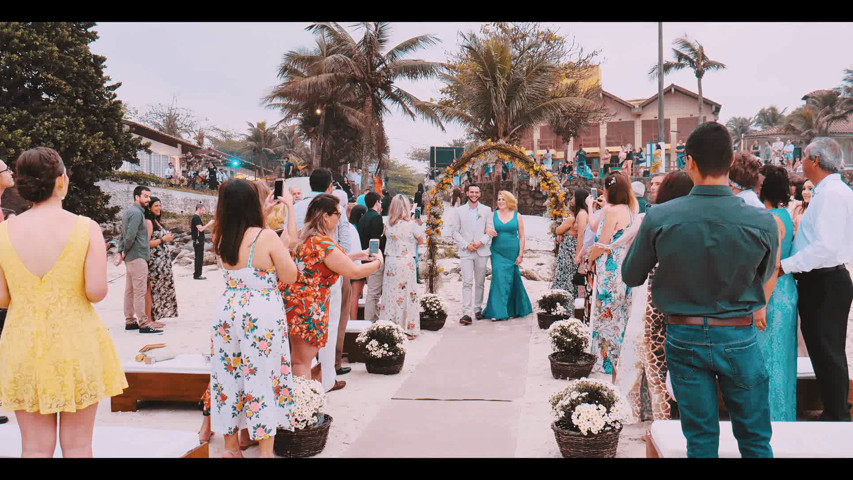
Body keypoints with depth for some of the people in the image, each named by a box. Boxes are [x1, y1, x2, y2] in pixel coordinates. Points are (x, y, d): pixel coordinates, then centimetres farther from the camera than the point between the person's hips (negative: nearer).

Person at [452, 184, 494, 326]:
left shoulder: (486, 210, 8)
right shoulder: (459, 210, 6)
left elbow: (490, 230, 4)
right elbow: (454, 231, 3)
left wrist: (481, 242, -12)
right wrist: (466, 245, -9)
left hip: (482, 251, 2)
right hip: (466, 252, -2)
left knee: (480, 283, 9)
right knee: (467, 282, -10)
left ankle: (478, 309, 22)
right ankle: (466, 313, -15)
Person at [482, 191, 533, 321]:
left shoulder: (517, 216, 4)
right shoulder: (493, 215, 6)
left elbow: (522, 237, 4)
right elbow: (486, 229, 10)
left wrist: (521, 254, -3)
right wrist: (487, 230, -15)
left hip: (512, 253, 0)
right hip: (497, 253, 0)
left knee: (512, 280, 4)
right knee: (499, 278, -9)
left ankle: (514, 310, 20)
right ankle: (498, 312, -9)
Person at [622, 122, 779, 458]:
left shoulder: (659, 218, -15)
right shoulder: (762, 223, -15)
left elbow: (631, 276, -1)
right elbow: (766, 276, 6)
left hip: (684, 337, 1)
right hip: (738, 339, -1)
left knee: (701, 438, 12)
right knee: (755, 437, 14)